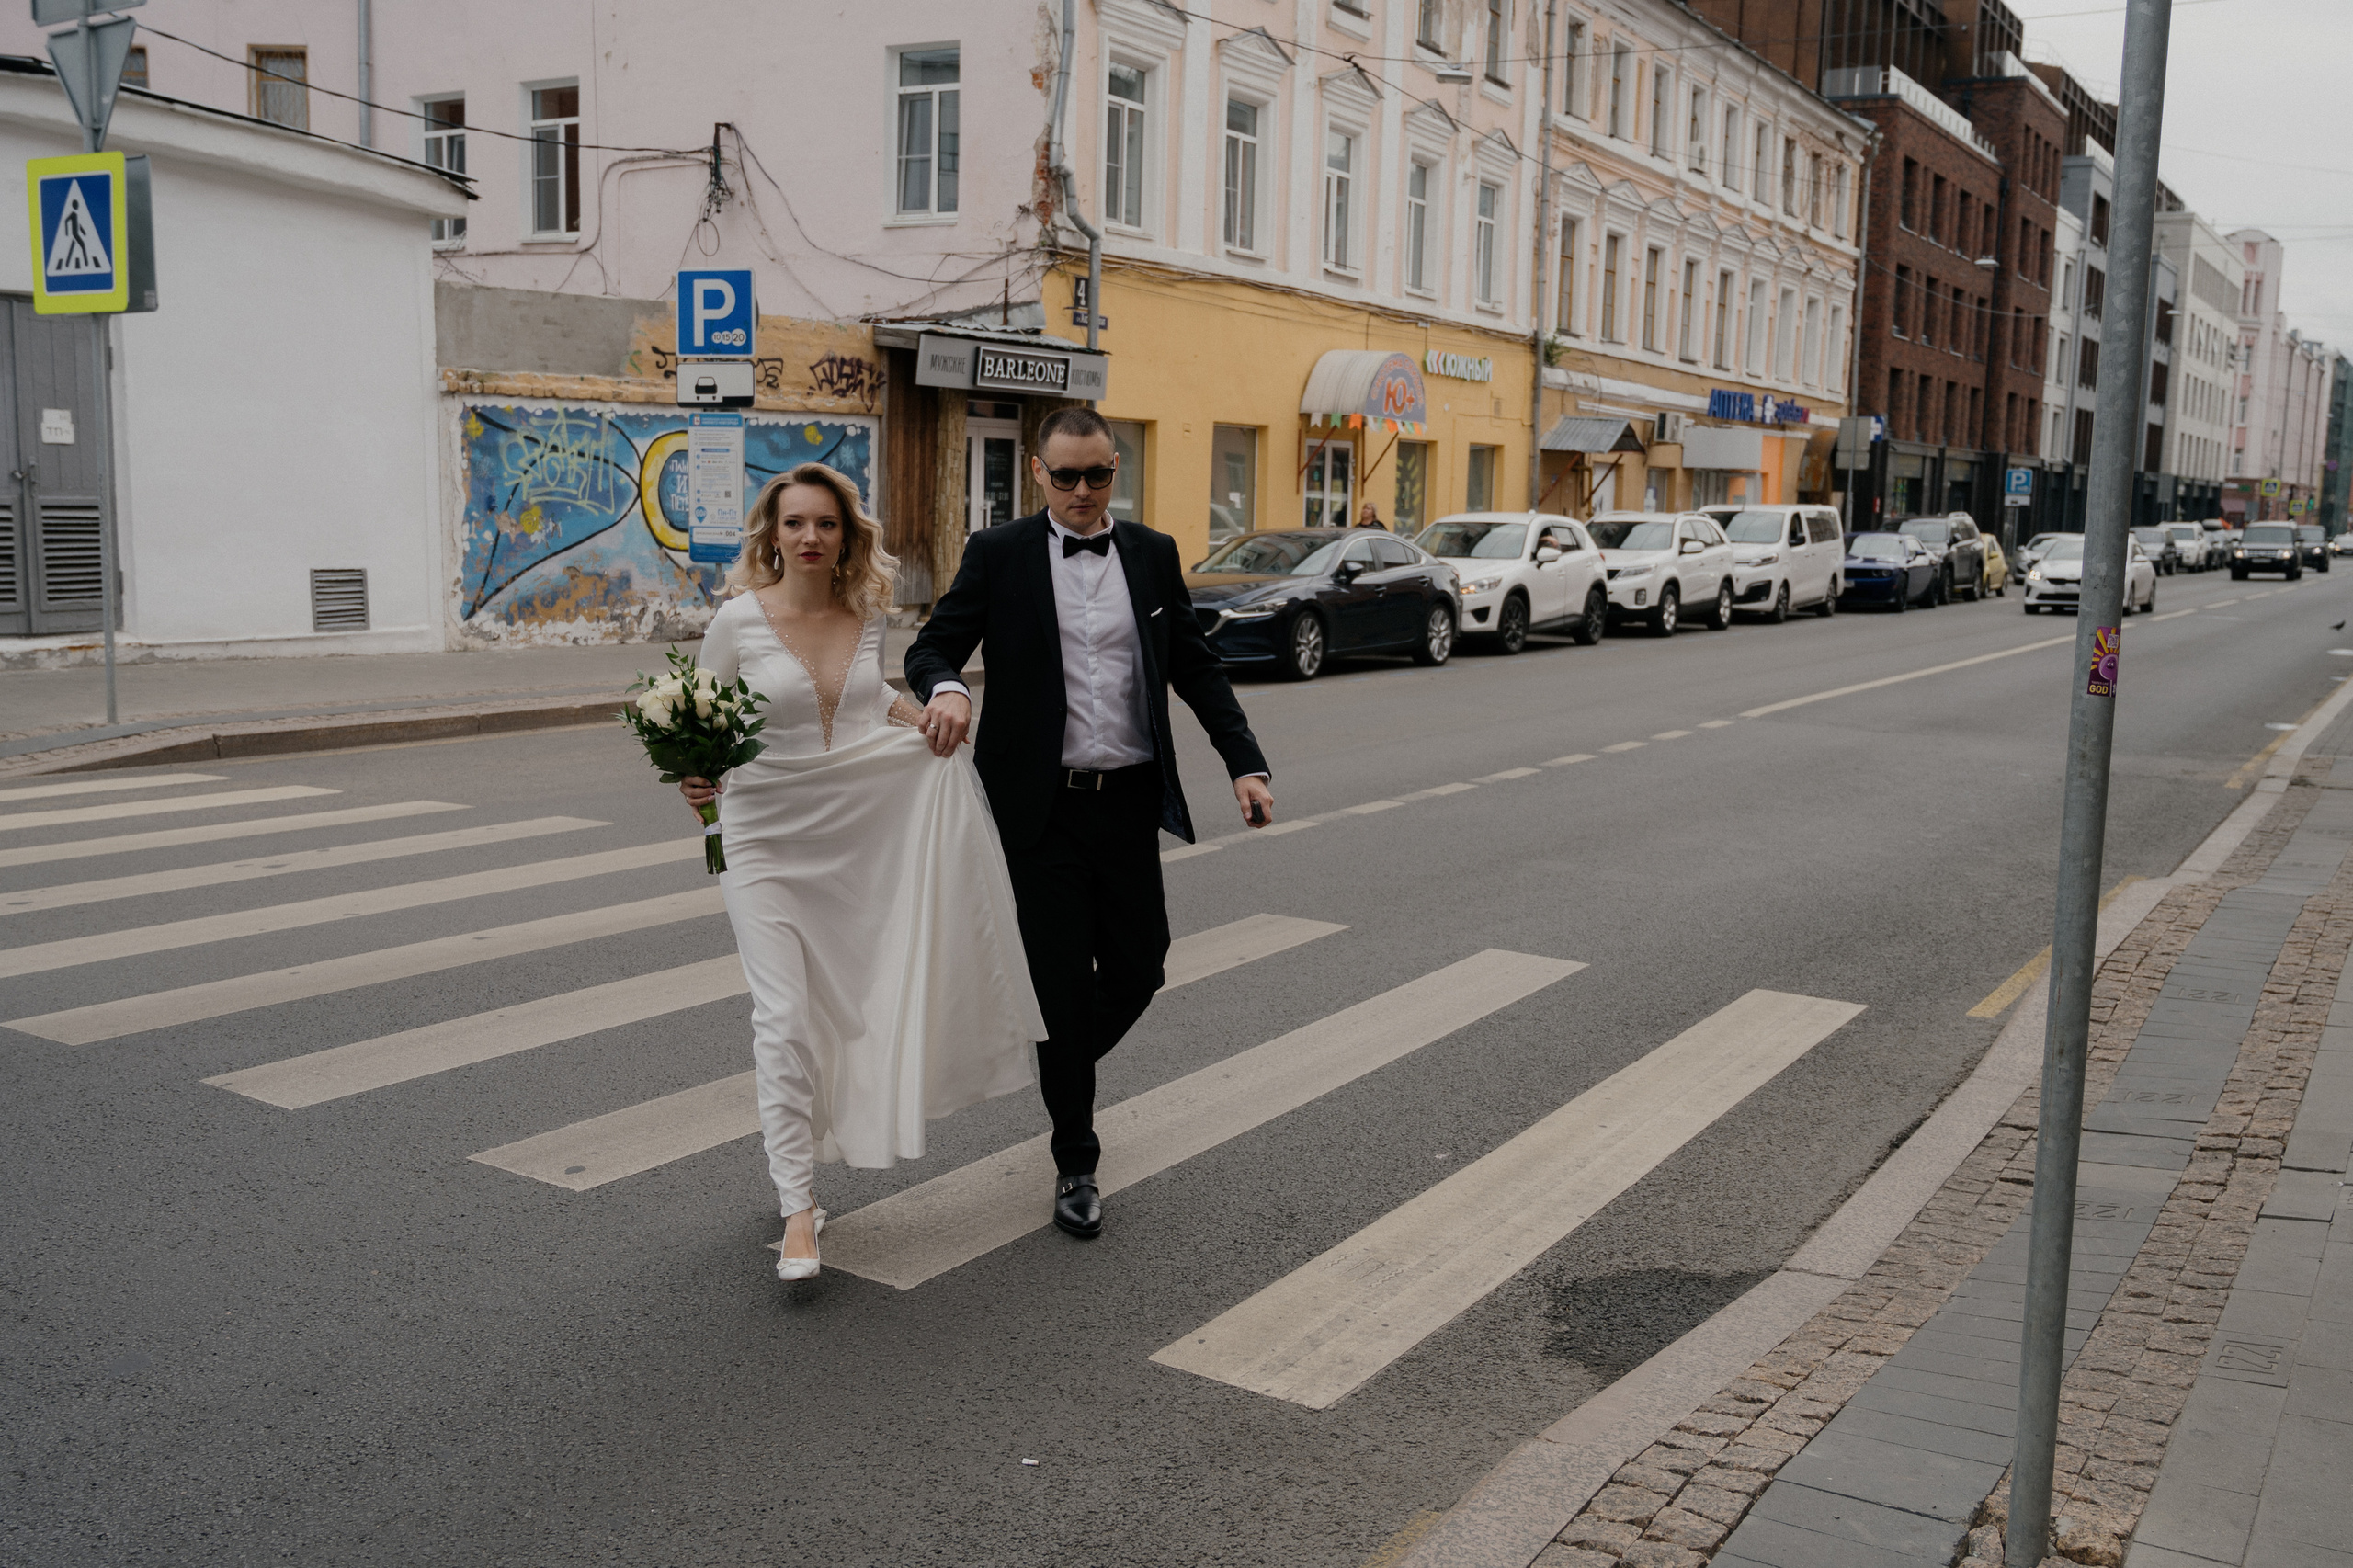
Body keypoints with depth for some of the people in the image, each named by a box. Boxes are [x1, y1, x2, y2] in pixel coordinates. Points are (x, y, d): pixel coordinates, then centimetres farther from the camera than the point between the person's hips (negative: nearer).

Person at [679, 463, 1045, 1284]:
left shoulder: (866, 615, 0)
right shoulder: (738, 620, -11)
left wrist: (923, 719, 2)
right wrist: (698, 778, -19)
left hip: (861, 830, 4)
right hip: (766, 838, -4)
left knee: (847, 1007, 13)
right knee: (784, 1017, -10)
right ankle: (797, 1209, -4)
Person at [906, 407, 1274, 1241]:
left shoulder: (1153, 554, 8)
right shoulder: (998, 554, -1)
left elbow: (1196, 667, 10)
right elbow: (931, 647, -4)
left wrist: (1244, 763, 0)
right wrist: (944, 688, -28)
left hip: (1130, 802, 3)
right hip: (1043, 809, -3)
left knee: (1138, 969, 6)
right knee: (1063, 981, 1)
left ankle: (1067, 1067, 40)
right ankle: (1076, 1163, 18)